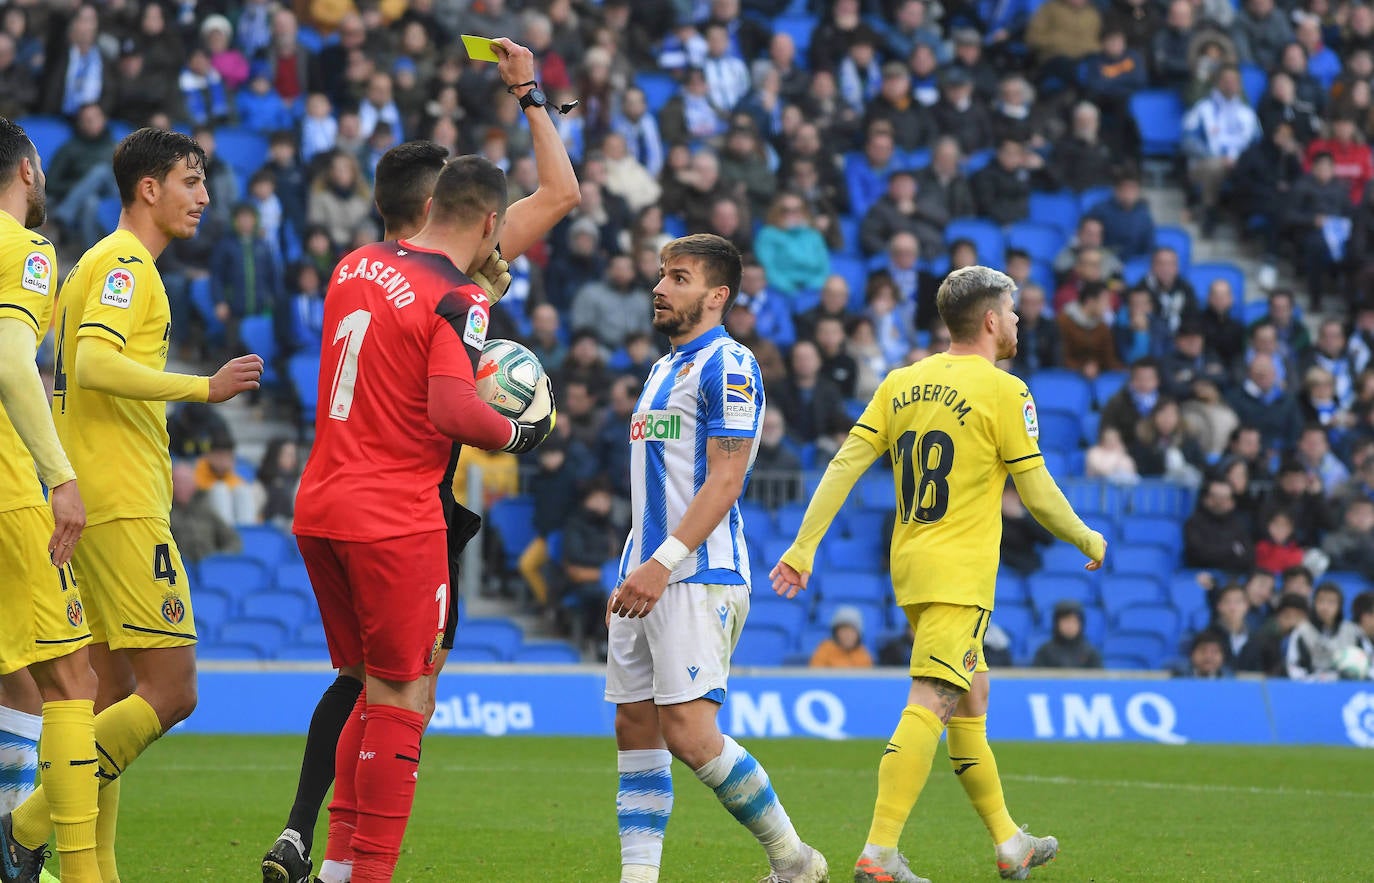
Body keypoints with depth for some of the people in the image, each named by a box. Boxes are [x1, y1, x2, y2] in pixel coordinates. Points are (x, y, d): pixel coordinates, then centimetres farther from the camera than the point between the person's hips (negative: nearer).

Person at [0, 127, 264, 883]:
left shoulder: (104, 263, 21)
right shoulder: (127, 265, -10)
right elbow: (93, 364, -24)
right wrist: (202, 388, -27)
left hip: (94, 507, 10)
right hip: (123, 508, -10)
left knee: (115, 698, 9)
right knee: (169, 693, -11)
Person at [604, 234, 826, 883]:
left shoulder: (727, 367, -8)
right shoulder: (664, 369, 21)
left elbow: (724, 482, -16)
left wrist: (662, 565, -22)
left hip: (698, 577, -9)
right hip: (648, 578, 10)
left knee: (689, 731, -15)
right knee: (635, 726, 4)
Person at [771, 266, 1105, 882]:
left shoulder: (900, 384, 9)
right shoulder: (1004, 392, -8)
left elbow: (844, 465, 3)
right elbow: (1039, 497, -6)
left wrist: (804, 546, 4)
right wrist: (1089, 541, 11)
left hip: (910, 566, 8)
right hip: (959, 575, -8)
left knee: (971, 699, 19)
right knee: (929, 705, -14)